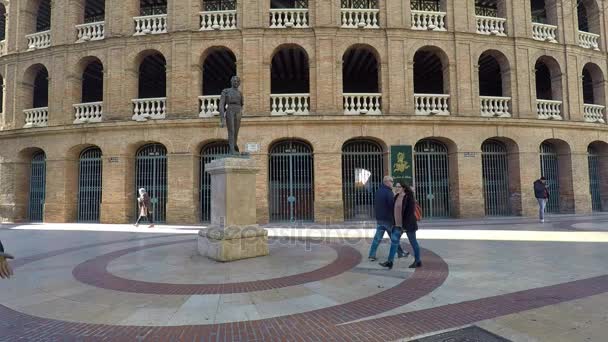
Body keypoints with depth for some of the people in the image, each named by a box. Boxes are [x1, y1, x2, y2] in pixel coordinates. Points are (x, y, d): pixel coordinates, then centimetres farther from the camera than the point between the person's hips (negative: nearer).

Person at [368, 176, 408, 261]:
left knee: (377, 238, 6)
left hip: (379, 218, 7)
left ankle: (372, 255, 3)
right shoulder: (388, 192, -17)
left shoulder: (378, 191, 10)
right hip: (388, 219, -7)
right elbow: (392, 205, -22)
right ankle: (401, 253, 24)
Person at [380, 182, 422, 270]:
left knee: (413, 242, 7)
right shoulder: (397, 196, 8)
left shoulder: (409, 197, -14)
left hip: (408, 224, -7)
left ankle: (418, 261, 23)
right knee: (394, 241, 0)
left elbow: (411, 212, -18)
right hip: (398, 225, 7)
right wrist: (395, 223, 15)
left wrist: (407, 225, -21)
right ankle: (390, 262, 0)